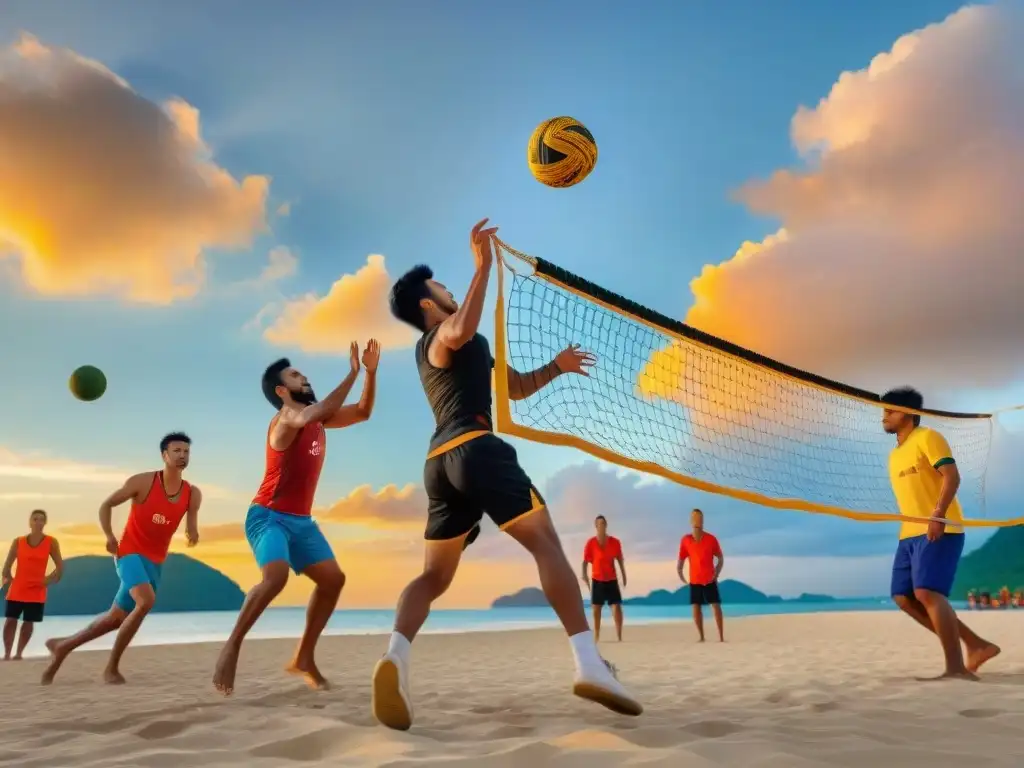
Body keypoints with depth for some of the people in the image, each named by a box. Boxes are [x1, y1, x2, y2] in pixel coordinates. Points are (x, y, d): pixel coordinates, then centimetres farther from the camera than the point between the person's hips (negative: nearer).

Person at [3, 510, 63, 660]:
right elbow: (7, 564, 5)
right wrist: (7, 577, -4)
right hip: (17, 589, 1)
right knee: (10, 620, -2)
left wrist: (51, 579, -8)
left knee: (28, 622, 4)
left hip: (37, 591, -1)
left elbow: (60, 566, 0)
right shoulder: (18, 541, -1)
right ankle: (7, 654, 8)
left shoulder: (51, 542, -4)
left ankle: (19, 653, 17)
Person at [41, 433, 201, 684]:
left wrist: (193, 534, -23)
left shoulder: (193, 494, -3)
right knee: (146, 601, -28)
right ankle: (111, 667, -14)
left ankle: (62, 646, 35)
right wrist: (109, 536, -15)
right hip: (129, 553, -5)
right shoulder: (142, 482, -11)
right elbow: (106, 505, -1)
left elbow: (191, 530, 1)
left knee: (116, 618, 12)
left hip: (155, 562, 5)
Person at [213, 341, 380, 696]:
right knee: (276, 577, -30)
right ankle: (232, 645, -13)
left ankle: (303, 658, 11)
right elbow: (317, 412, -37)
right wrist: (352, 374, -34)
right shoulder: (287, 419, -15)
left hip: (301, 520, 8)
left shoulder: (316, 418, 9)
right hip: (268, 516, -8)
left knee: (333, 579, 2)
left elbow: (362, 412, 13)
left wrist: (371, 371, 0)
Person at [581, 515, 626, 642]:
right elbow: (586, 560, -9)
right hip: (597, 580, -1)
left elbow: (620, 560, 7)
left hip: (612, 580, 1)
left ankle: (619, 636, 0)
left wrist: (624, 575, 6)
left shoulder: (615, 542, -3)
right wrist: (584, 574, -23)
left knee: (617, 606, -7)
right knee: (596, 608, 4)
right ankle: (596, 636, 16)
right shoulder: (591, 543, -9)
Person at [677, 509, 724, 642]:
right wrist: (680, 575, 0)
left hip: (710, 580, -1)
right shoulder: (686, 540, -7)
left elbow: (720, 558, 2)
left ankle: (721, 637, 4)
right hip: (694, 581, 1)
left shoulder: (711, 539, -9)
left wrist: (716, 574, -1)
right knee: (696, 608, 2)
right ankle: (701, 637, 14)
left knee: (716, 606, -2)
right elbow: (680, 560, 3)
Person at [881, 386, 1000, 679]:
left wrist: (939, 514, -27)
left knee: (927, 592, -21)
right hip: (909, 534, 9)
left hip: (940, 531, -9)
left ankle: (957, 668, -17)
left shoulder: (927, 437, -3)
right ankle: (976, 645, 9)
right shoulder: (894, 455, 22)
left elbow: (951, 475, -15)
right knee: (904, 597, 1)